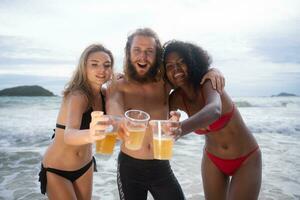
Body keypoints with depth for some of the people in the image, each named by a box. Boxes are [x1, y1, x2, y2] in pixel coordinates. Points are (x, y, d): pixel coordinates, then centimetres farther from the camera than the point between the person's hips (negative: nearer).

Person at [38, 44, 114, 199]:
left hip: (85, 166, 6)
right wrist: (89, 135, -65)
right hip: (57, 170, -6)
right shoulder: (77, 96, -28)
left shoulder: (103, 94, -7)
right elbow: (68, 135, -44)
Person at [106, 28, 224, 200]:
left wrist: (212, 70, -12)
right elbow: (113, 106, -32)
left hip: (162, 167, 2)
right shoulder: (118, 87, -9)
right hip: (130, 167, -1)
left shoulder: (164, 83, -2)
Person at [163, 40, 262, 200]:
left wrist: (180, 128, -67)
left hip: (246, 159, -4)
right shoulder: (177, 98, -12)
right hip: (213, 160, 4)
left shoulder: (208, 83, -26)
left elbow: (214, 110, -48)